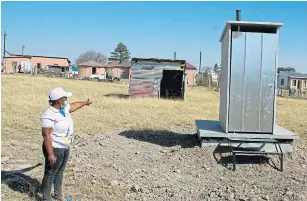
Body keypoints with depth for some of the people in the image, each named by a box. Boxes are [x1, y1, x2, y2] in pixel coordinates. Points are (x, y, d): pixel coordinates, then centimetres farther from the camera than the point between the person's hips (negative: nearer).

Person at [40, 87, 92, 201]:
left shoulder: (64, 108, 1)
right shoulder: (49, 115, -25)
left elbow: (74, 105, 23)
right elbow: (46, 136, -26)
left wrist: (86, 102, 40)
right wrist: (50, 154, -29)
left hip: (65, 148, 9)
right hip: (55, 149, -9)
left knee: (59, 172, 22)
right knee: (50, 174, 6)